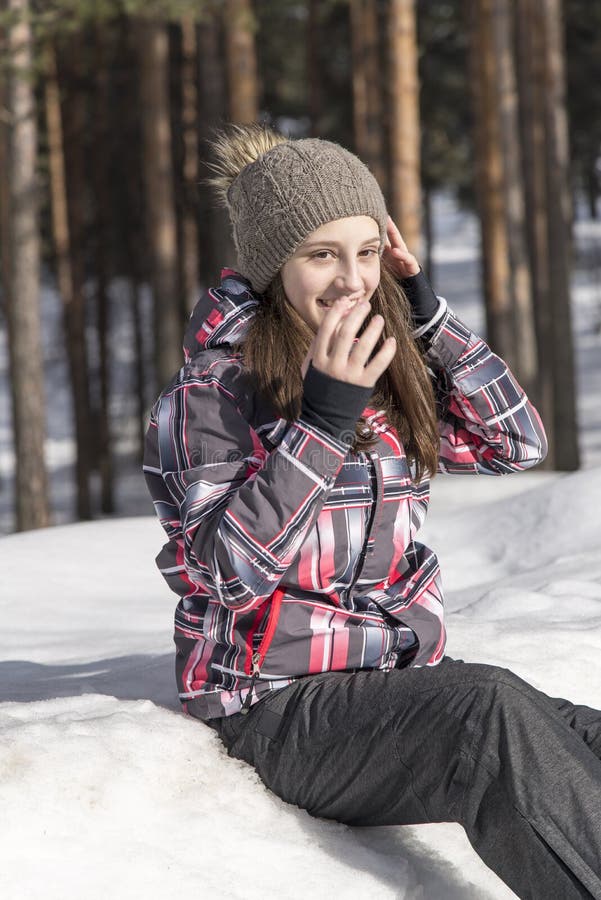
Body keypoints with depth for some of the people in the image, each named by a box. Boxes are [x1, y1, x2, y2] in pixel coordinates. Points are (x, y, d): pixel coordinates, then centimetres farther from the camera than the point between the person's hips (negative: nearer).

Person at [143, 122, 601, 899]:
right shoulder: (208, 392, -6)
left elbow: (520, 442, 9)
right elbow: (229, 570, -17)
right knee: (492, 707, -34)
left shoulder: (388, 378, 12)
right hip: (280, 706, -6)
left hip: (405, 681, 6)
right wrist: (323, 418, -23)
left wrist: (424, 311, 2)